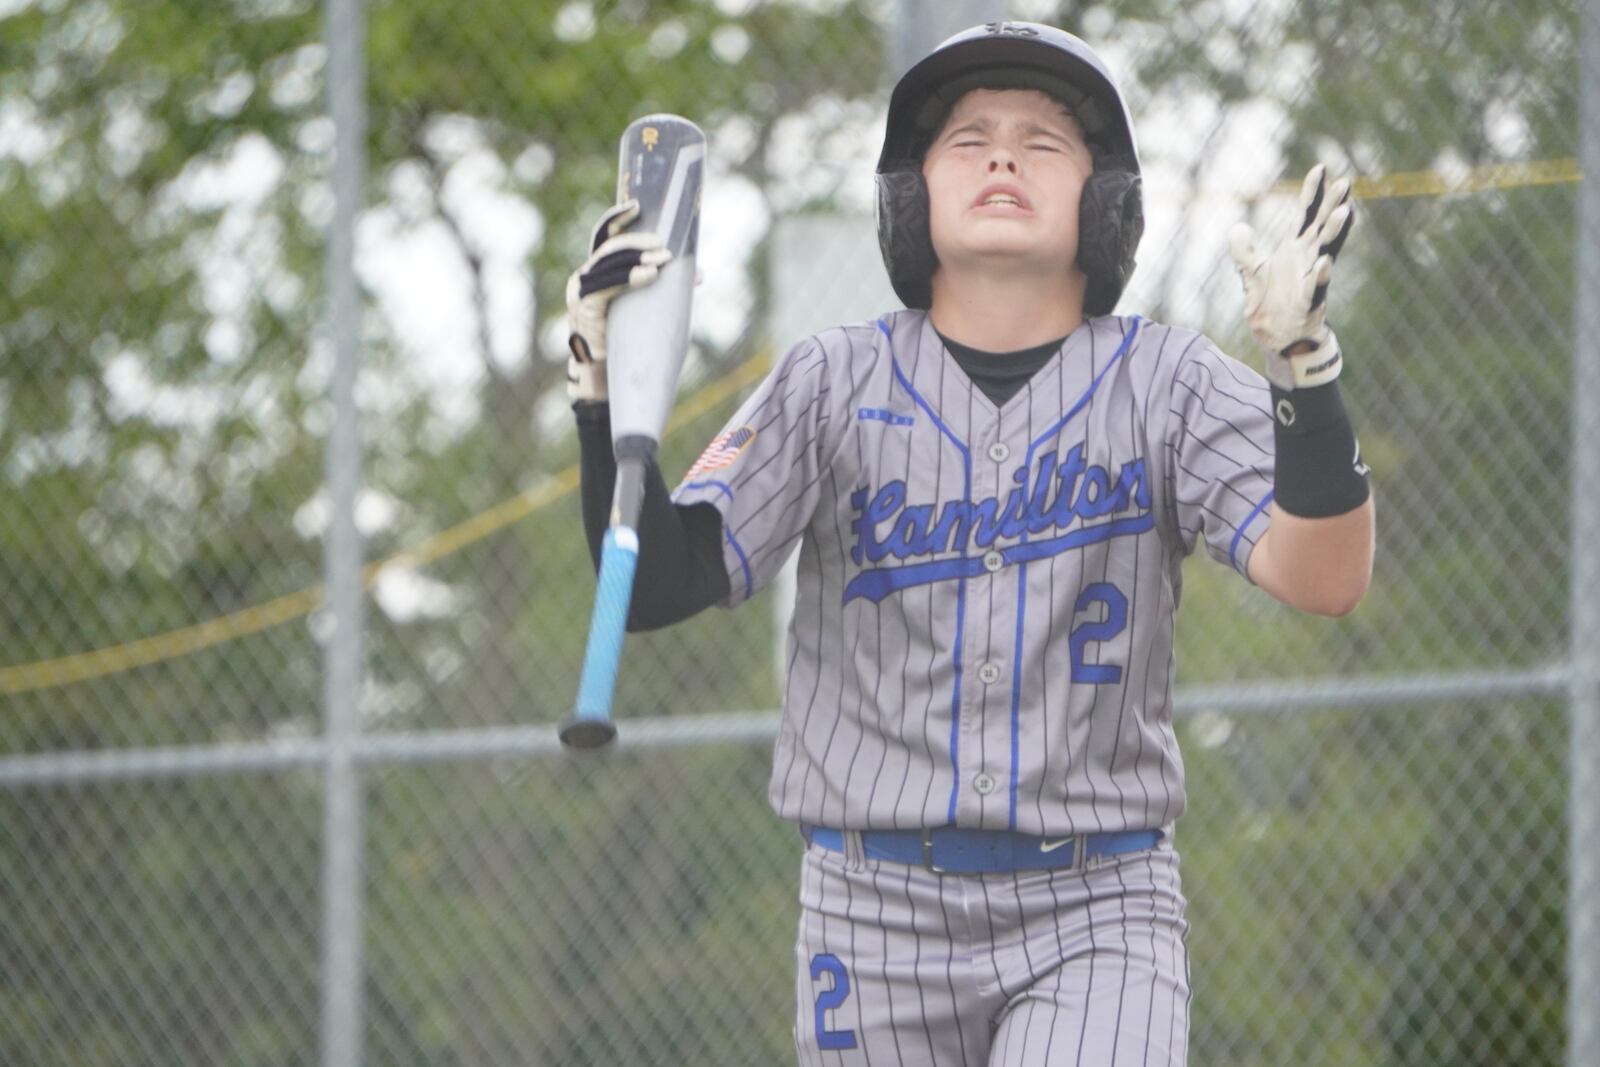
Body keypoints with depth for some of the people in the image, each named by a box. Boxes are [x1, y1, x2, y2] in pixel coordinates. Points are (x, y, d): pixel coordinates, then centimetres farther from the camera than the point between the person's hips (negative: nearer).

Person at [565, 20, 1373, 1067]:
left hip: (1096, 913, -1)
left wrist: (1304, 363, -29)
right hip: (878, 908, 1)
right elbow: (653, 586, -5)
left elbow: (1325, 580, -14)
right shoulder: (835, 384, 4)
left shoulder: (1169, 383, 1)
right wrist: (609, 380, -20)